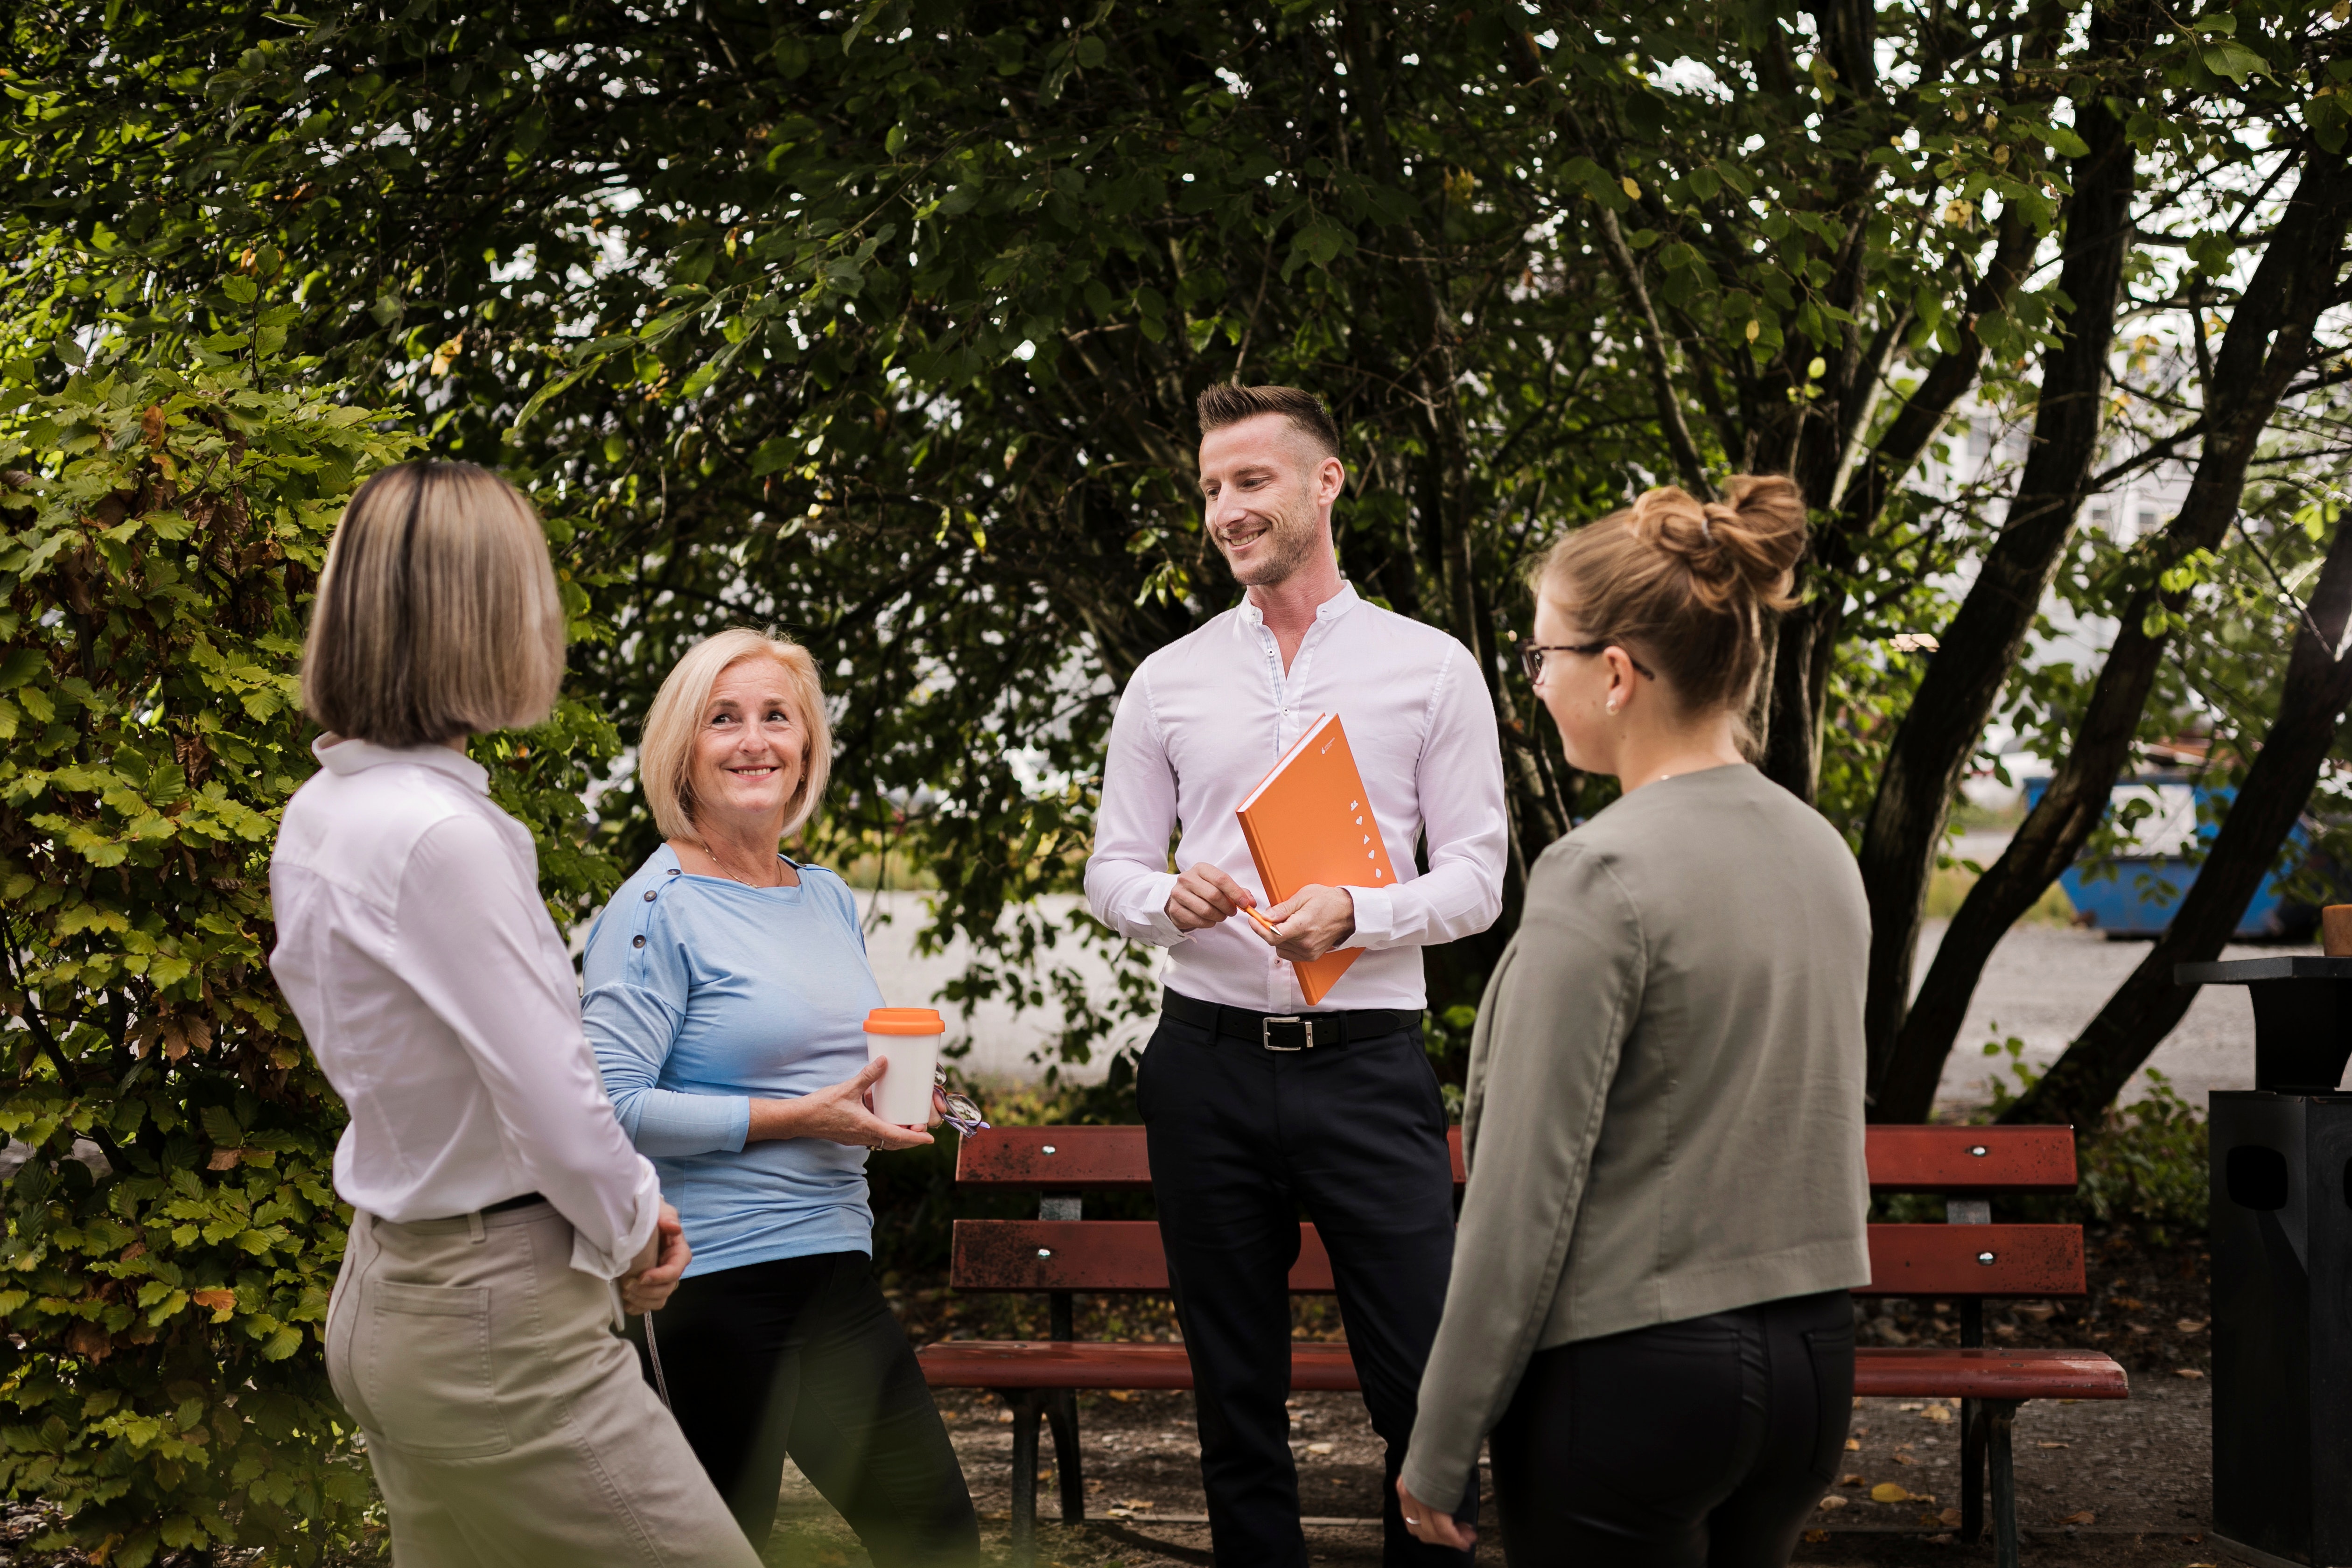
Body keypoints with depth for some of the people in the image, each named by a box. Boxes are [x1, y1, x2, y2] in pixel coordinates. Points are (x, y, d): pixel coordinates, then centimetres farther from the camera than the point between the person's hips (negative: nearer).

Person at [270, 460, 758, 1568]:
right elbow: (551, 1097, -21)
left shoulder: (320, 813, 7)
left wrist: (612, 1206, 13)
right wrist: (630, 1229, -1)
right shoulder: (439, 832, -22)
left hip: (384, 1295, 10)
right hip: (496, 1315, -10)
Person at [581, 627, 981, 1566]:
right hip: (712, 1275, -7)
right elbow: (611, 1107, -18)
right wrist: (797, 1118, -18)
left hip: (833, 1262, 7)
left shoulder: (829, 898, 14)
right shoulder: (659, 908, -9)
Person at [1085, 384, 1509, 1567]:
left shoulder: (1431, 668, 4)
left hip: (1367, 1060, -2)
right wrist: (1167, 896, -12)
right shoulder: (1167, 682, 11)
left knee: (1428, 1382, -6)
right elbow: (1110, 871, 12)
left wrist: (1356, 913, -18)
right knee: (1235, 1393, 10)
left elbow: (1475, 879, 1)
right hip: (1209, 1061, 3)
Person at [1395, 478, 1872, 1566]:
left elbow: (1525, 1193, -17)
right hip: (1815, 1361, 8)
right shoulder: (1822, 853, 7)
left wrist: (1438, 1448, -10)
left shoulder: (1602, 875, -17)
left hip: (1631, 1380, -8)